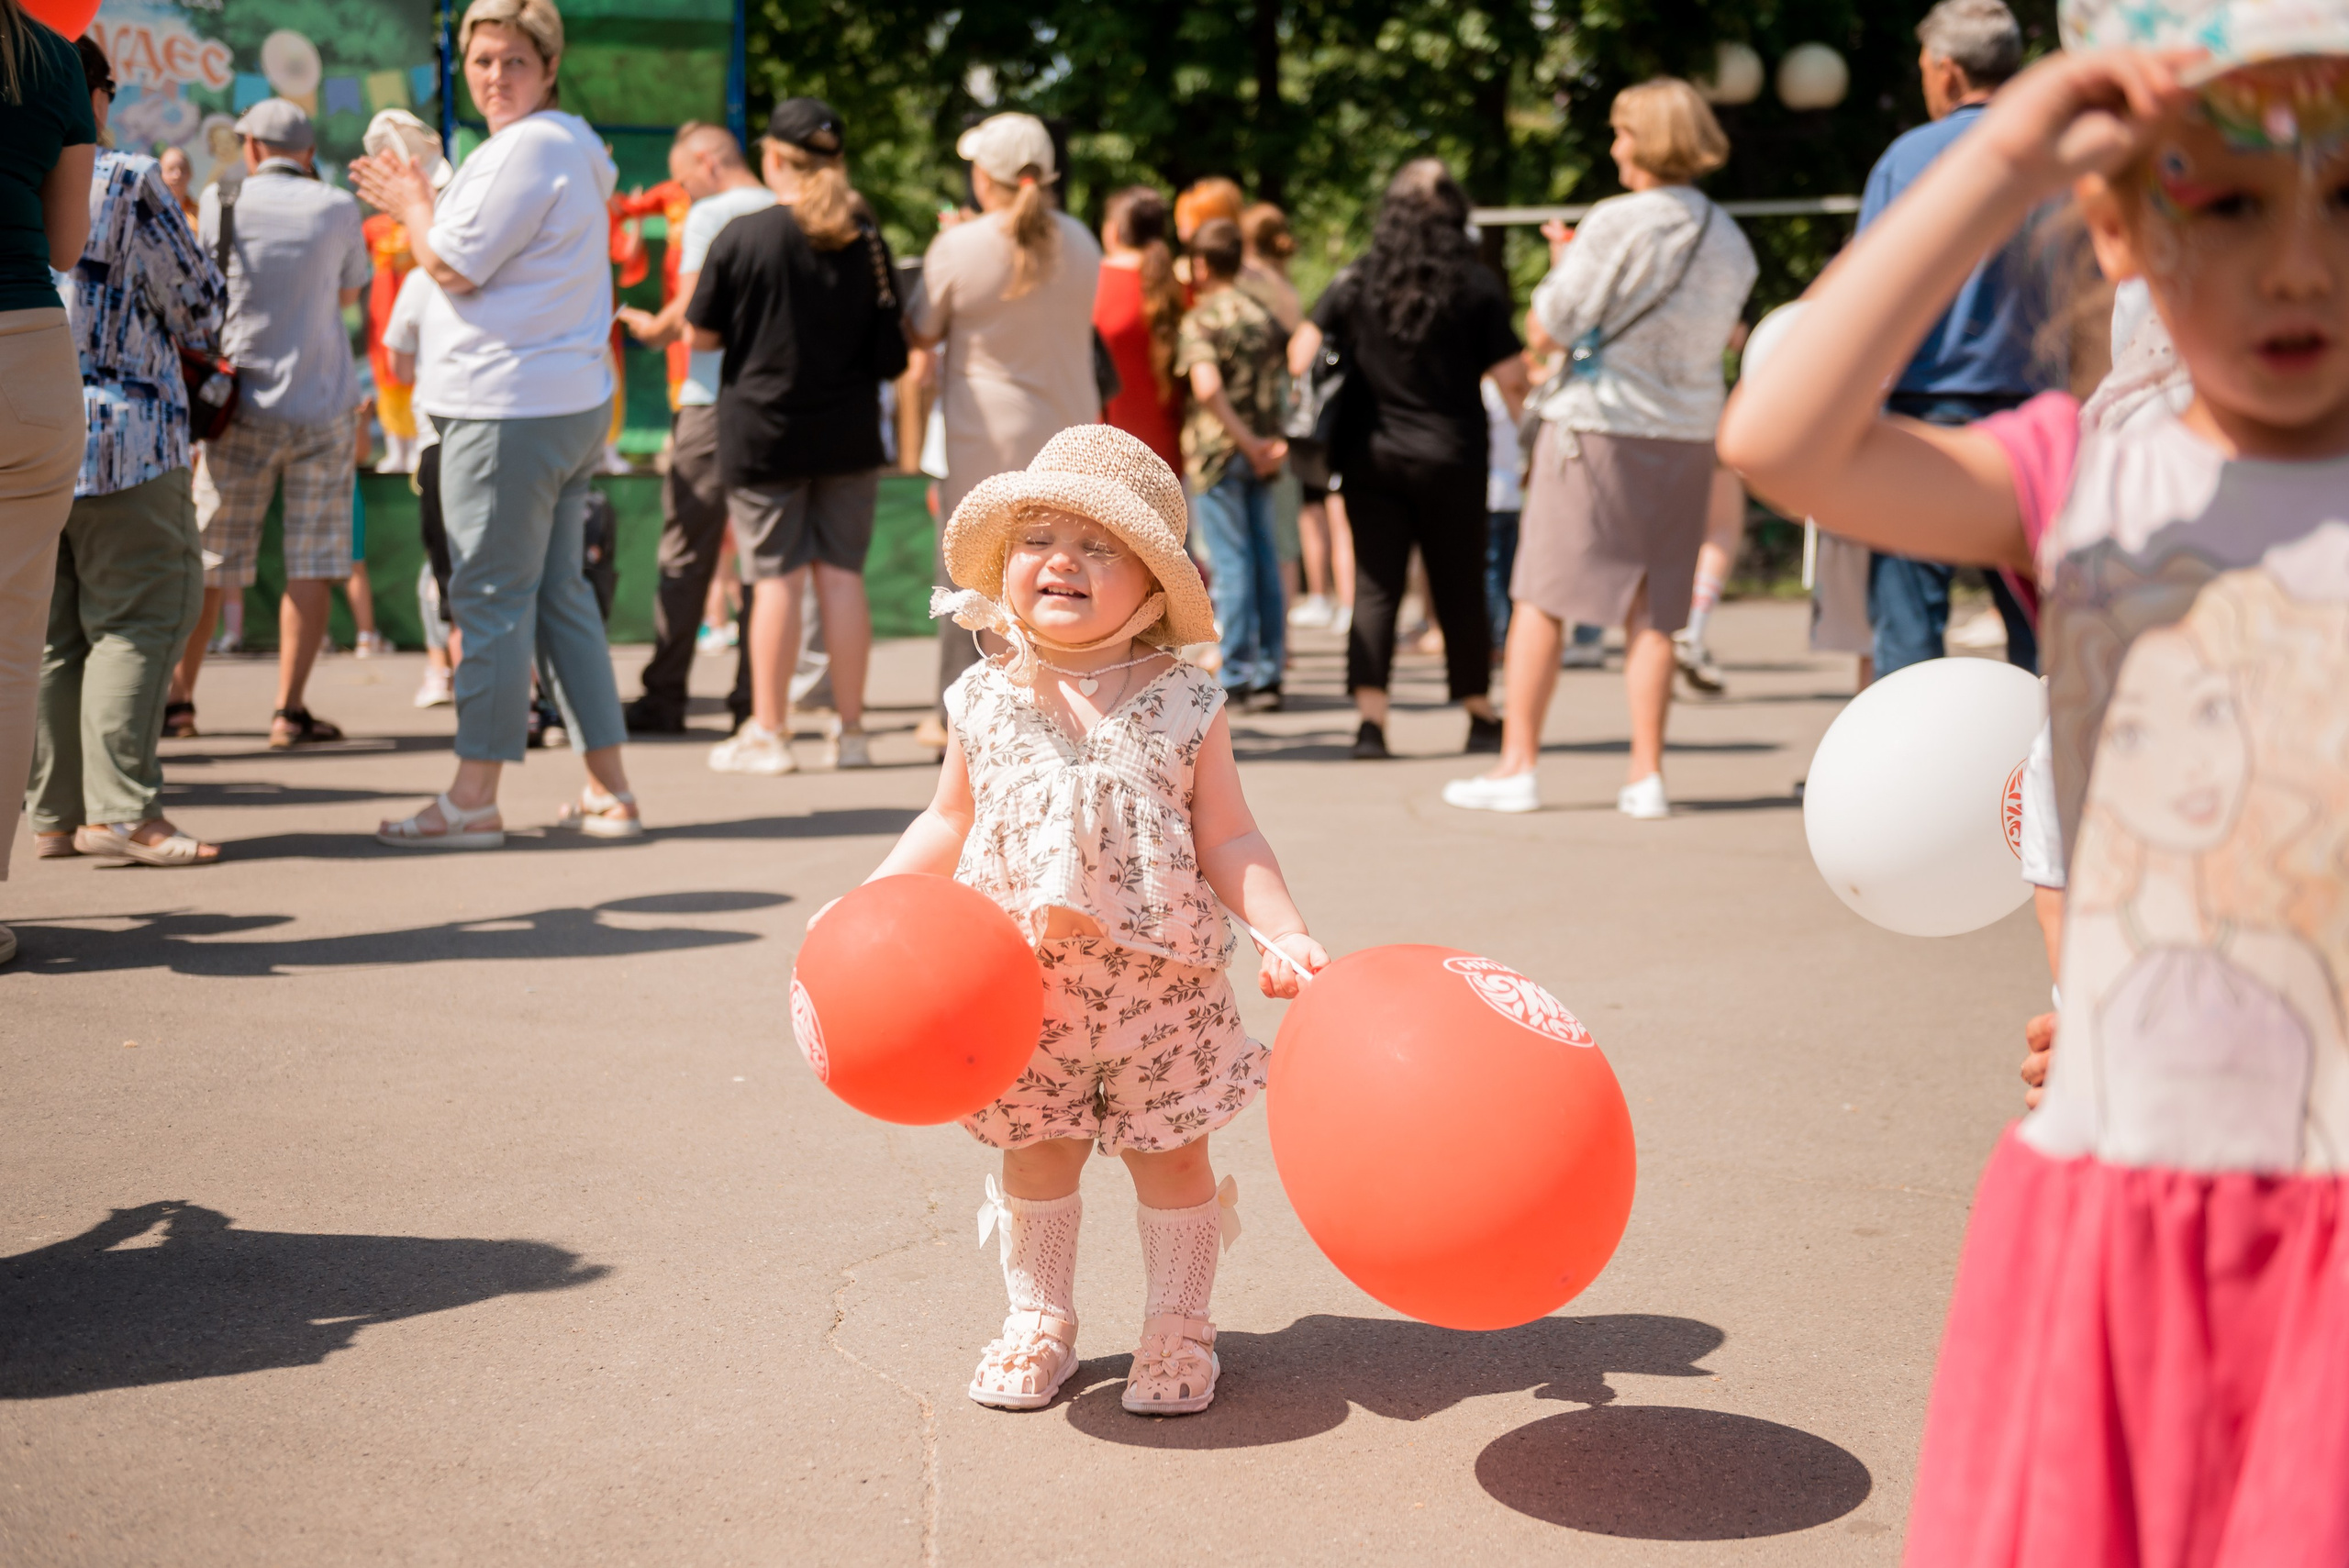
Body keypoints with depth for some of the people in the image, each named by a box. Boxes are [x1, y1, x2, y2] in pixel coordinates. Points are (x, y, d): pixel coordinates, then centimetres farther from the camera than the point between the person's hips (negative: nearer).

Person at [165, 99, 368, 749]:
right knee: (312, 563, 1)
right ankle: (290, 710, -3)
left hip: (243, 405, 1)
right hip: (322, 404, -1)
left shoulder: (222, 201, 1)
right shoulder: (338, 208, 0)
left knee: (209, 559, 10)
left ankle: (179, 696, 19)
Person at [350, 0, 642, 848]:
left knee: (491, 599, -5)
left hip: (509, 410, -10)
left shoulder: (531, 148, -13)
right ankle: (609, 792, 15)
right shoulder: (563, 147, 20)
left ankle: (474, 799, 1)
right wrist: (422, 201, 19)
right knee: (560, 595, 12)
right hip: (566, 402, 10)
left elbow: (455, 267, -14)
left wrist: (412, 206, 2)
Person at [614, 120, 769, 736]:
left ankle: (663, 697, 3)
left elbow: (691, 311, -13)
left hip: (715, 400, -5)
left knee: (687, 553, 0)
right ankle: (755, 698, 6)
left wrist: (653, 328, 7)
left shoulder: (710, 214, -5)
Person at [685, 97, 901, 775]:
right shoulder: (867, 241, -1)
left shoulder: (741, 236, -10)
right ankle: (850, 730, 12)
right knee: (843, 573, 7)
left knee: (777, 578, 1)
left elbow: (702, 333, -3)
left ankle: (768, 732, 6)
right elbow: (891, 348, 4)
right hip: (849, 432, 3)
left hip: (763, 432, -3)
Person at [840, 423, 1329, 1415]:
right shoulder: (987, 701, 1)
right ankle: (1037, 1323, 30)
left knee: (1171, 1152, 8)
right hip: (1024, 984, 2)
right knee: (1035, 1151, 11)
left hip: (1158, 980, -1)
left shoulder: (1185, 705, -5)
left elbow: (1226, 841, -2)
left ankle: (1177, 1331, 26)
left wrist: (1284, 932, -14)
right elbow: (948, 827, 12)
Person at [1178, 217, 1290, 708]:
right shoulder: (1263, 316, 11)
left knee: (1230, 562, -2)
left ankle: (1234, 675, 1)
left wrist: (1247, 442, -18)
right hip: (1262, 454, 6)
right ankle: (1269, 673, 11)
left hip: (1217, 451, -6)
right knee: (1265, 560, 8)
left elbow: (1207, 388, -24)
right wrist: (1274, 440, 9)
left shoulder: (1200, 320, -9)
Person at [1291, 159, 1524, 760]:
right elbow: (1510, 379, -6)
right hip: (1451, 459, -1)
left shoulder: (1356, 281, 0)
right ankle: (1481, 716, 22)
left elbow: (1302, 355, -2)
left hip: (1370, 457, 1)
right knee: (1460, 588, 11)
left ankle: (1370, 716, -9)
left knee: (1375, 587, 3)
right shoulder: (1477, 285, -4)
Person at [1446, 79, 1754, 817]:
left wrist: (1562, 265, 8)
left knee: (1541, 597, 3)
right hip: (1686, 431, 5)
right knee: (1652, 610, 8)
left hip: (1597, 426, -5)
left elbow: (1546, 328, -11)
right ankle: (1646, 774, 6)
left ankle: (1518, 764, 4)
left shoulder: (1618, 222, -12)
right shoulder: (1730, 241, 6)